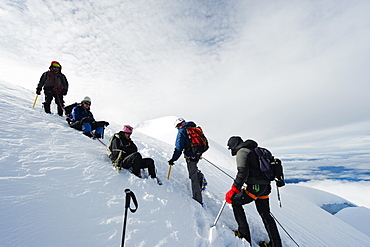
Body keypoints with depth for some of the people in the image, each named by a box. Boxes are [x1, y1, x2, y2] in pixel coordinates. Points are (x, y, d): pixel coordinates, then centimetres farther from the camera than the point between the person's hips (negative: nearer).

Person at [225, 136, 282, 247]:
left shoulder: (242, 151, -10)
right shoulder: (253, 151, 18)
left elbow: (242, 172, -22)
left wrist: (234, 190, -21)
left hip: (255, 187, -9)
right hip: (265, 187, 9)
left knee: (235, 201, 8)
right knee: (265, 215, 21)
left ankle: (244, 234, 11)